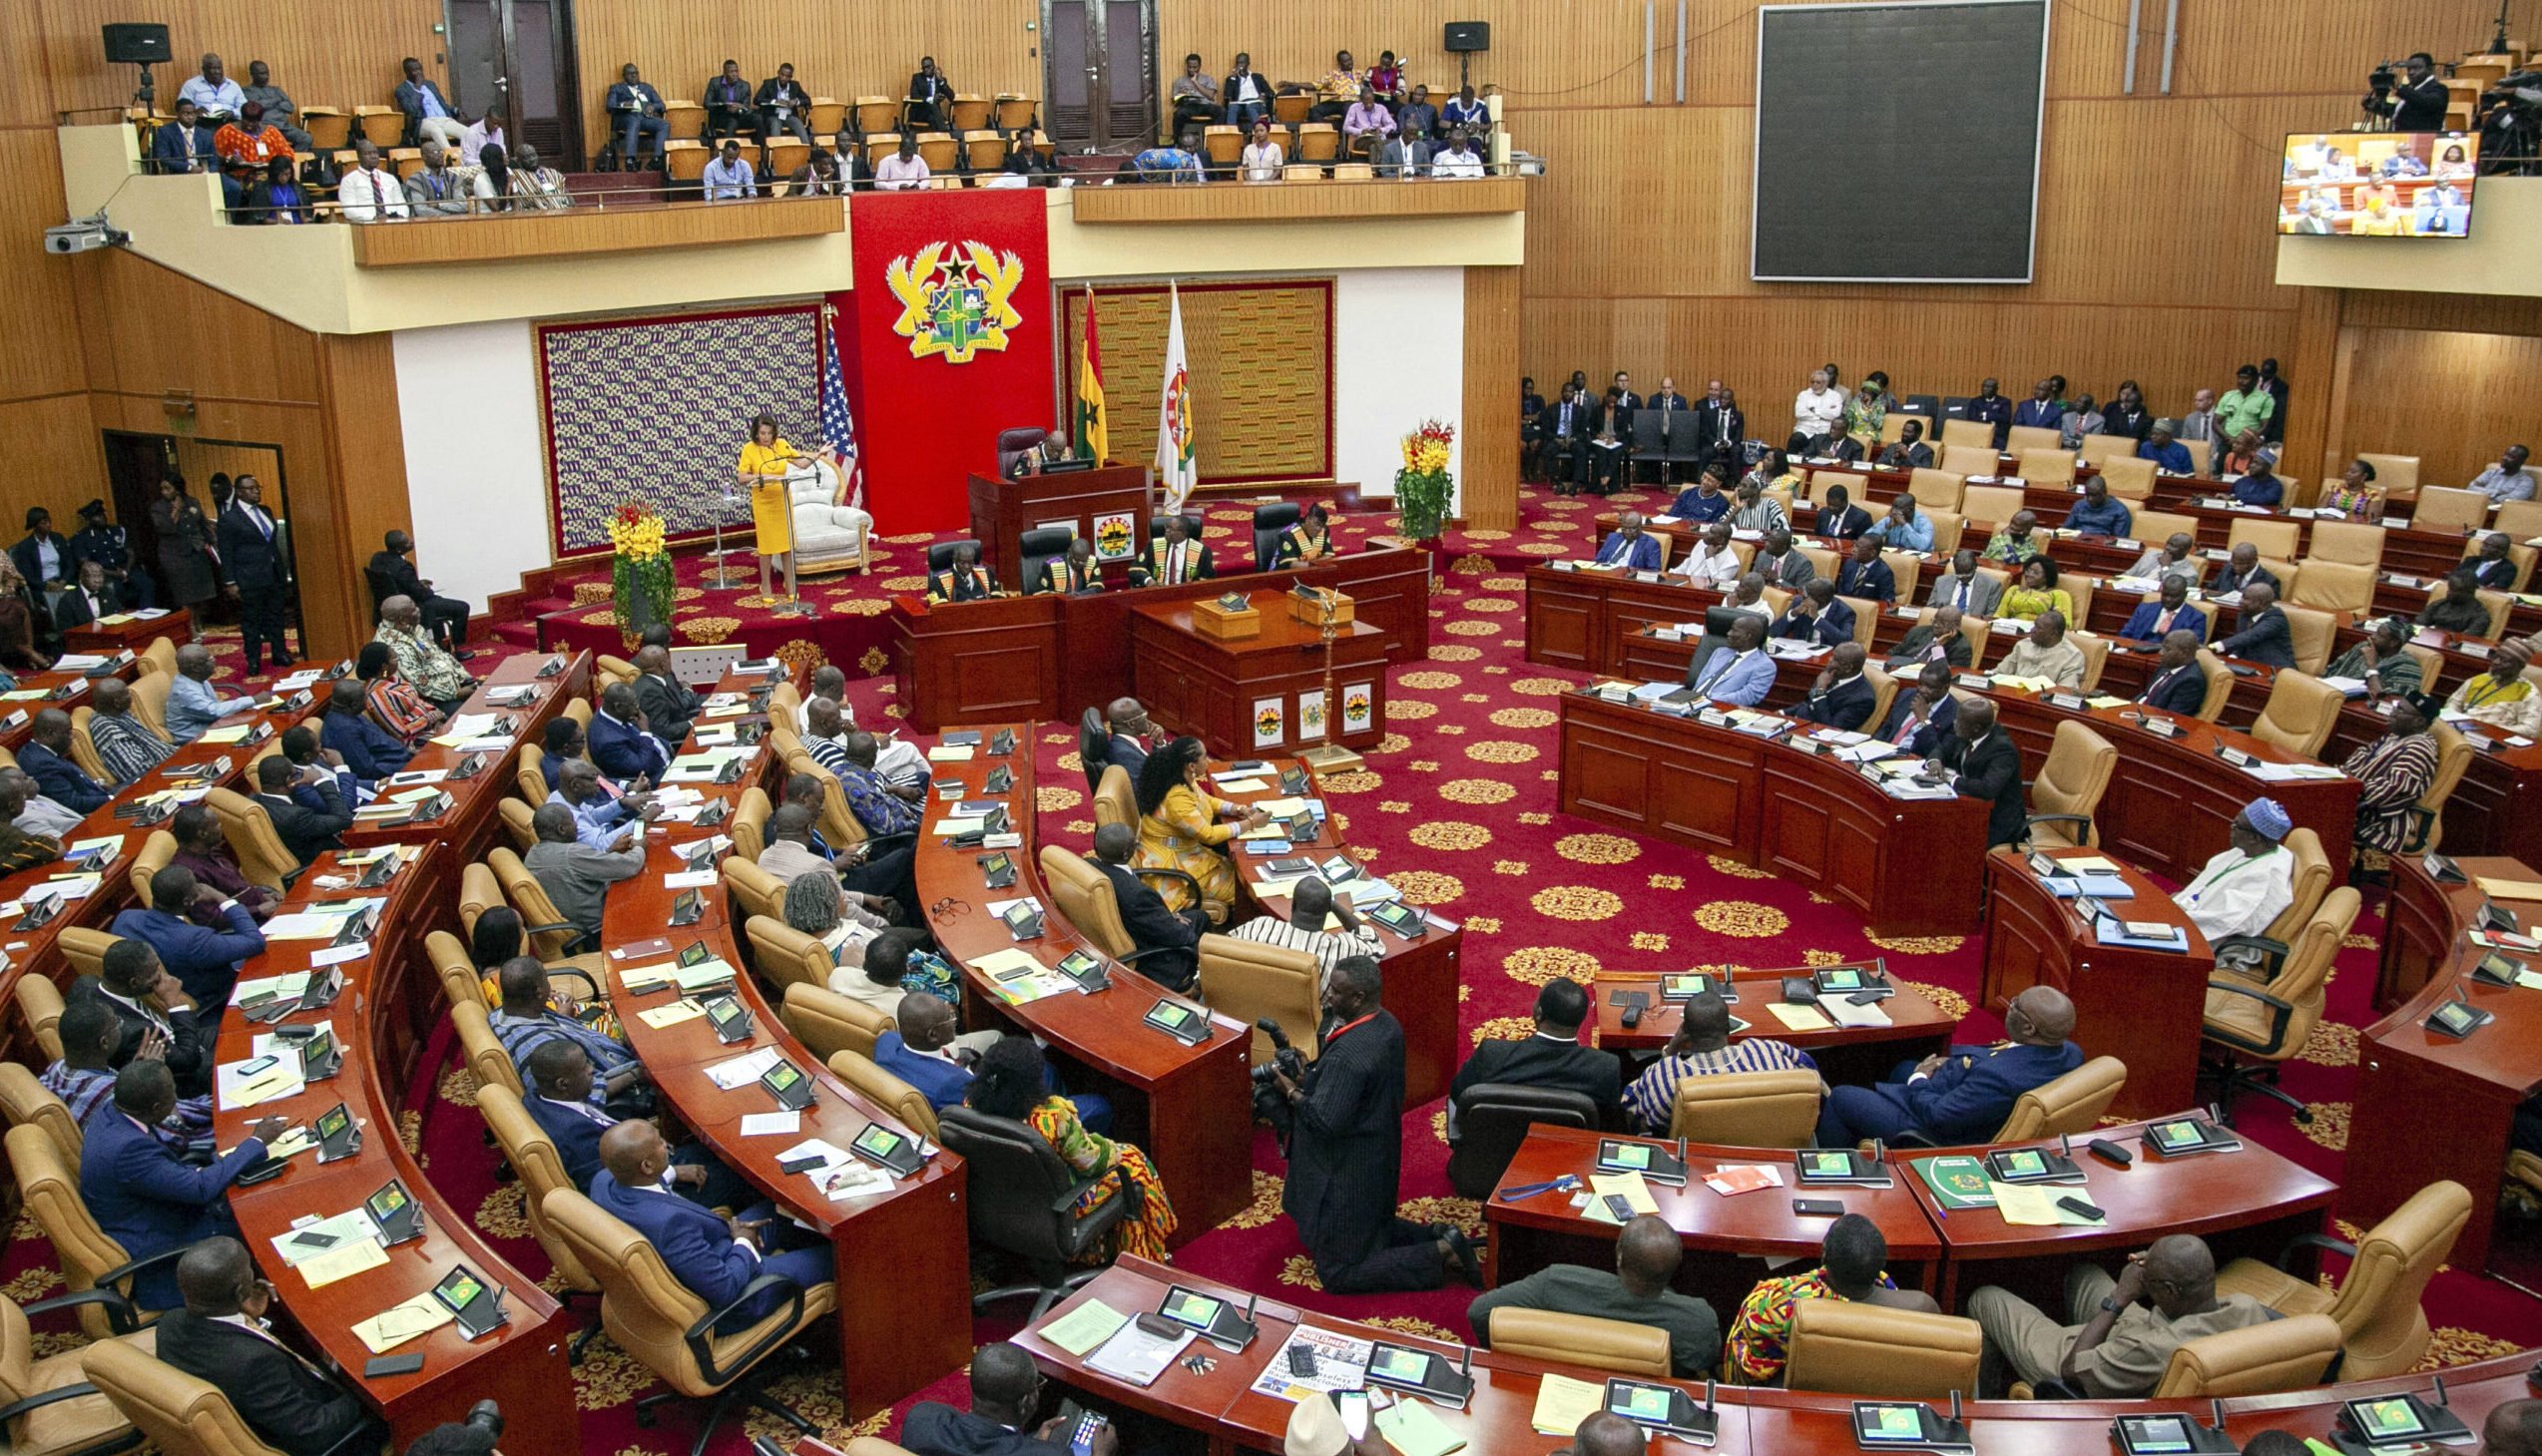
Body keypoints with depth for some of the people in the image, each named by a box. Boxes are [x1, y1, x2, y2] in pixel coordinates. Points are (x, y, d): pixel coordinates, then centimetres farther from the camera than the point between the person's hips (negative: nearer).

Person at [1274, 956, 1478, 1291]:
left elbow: (1324, 1121, -30)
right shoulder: (1387, 1025, -3)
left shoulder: (1348, 1054, -32)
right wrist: (1312, 1071, 2)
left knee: (1338, 1273, 4)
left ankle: (1441, 1253, 0)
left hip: (1349, 1172, -9)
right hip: (1379, 1159, 10)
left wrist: (1290, 1090, -16)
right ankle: (1438, 1237, 16)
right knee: (1368, 1226, 31)